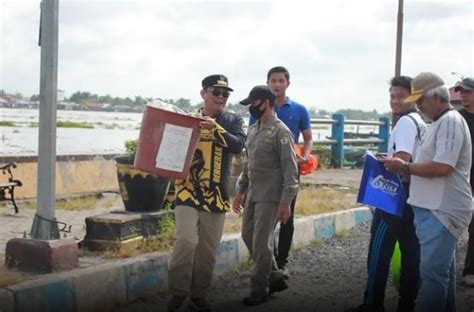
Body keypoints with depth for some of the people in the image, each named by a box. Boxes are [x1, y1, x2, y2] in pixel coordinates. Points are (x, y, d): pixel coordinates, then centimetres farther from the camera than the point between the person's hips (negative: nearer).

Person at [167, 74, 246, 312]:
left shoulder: (233, 121, 4)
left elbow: (238, 145, -15)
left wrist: (215, 128, -28)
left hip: (216, 195, 2)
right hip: (188, 190, -1)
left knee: (208, 248, 8)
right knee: (186, 240, -16)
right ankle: (178, 292, -2)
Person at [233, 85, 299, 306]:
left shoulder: (280, 131, -13)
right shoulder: (253, 130, 11)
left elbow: (290, 169, -15)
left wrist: (285, 202, -19)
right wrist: (240, 191, 18)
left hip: (270, 197, -8)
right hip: (252, 195, 8)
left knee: (261, 242, -3)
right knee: (248, 236, 12)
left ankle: (259, 290, 10)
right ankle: (274, 278, 26)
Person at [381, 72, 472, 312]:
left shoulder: (451, 122, -14)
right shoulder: (439, 123, 18)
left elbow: (442, 167, -23)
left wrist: (404, 167, -14)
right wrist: (402, 167, 9)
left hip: (441, 211, -10)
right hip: (435, 209, 10)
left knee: (432, 273, -8)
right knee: (442, 272, 16)